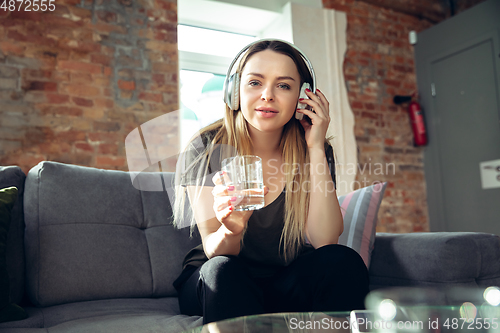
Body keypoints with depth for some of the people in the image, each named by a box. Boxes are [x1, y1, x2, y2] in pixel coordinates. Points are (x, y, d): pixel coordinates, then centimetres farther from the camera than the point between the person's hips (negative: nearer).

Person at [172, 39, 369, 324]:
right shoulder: (207, 150, -12)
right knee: (223, 270, -34)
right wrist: (230, 231, -41)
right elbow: (214, 251, -16)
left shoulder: (314, 152, -7)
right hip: (216, 285, -1)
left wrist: (316, 149, -22)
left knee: (343, 261, -26)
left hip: (288, 285, 2)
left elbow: (325, 241, -20)